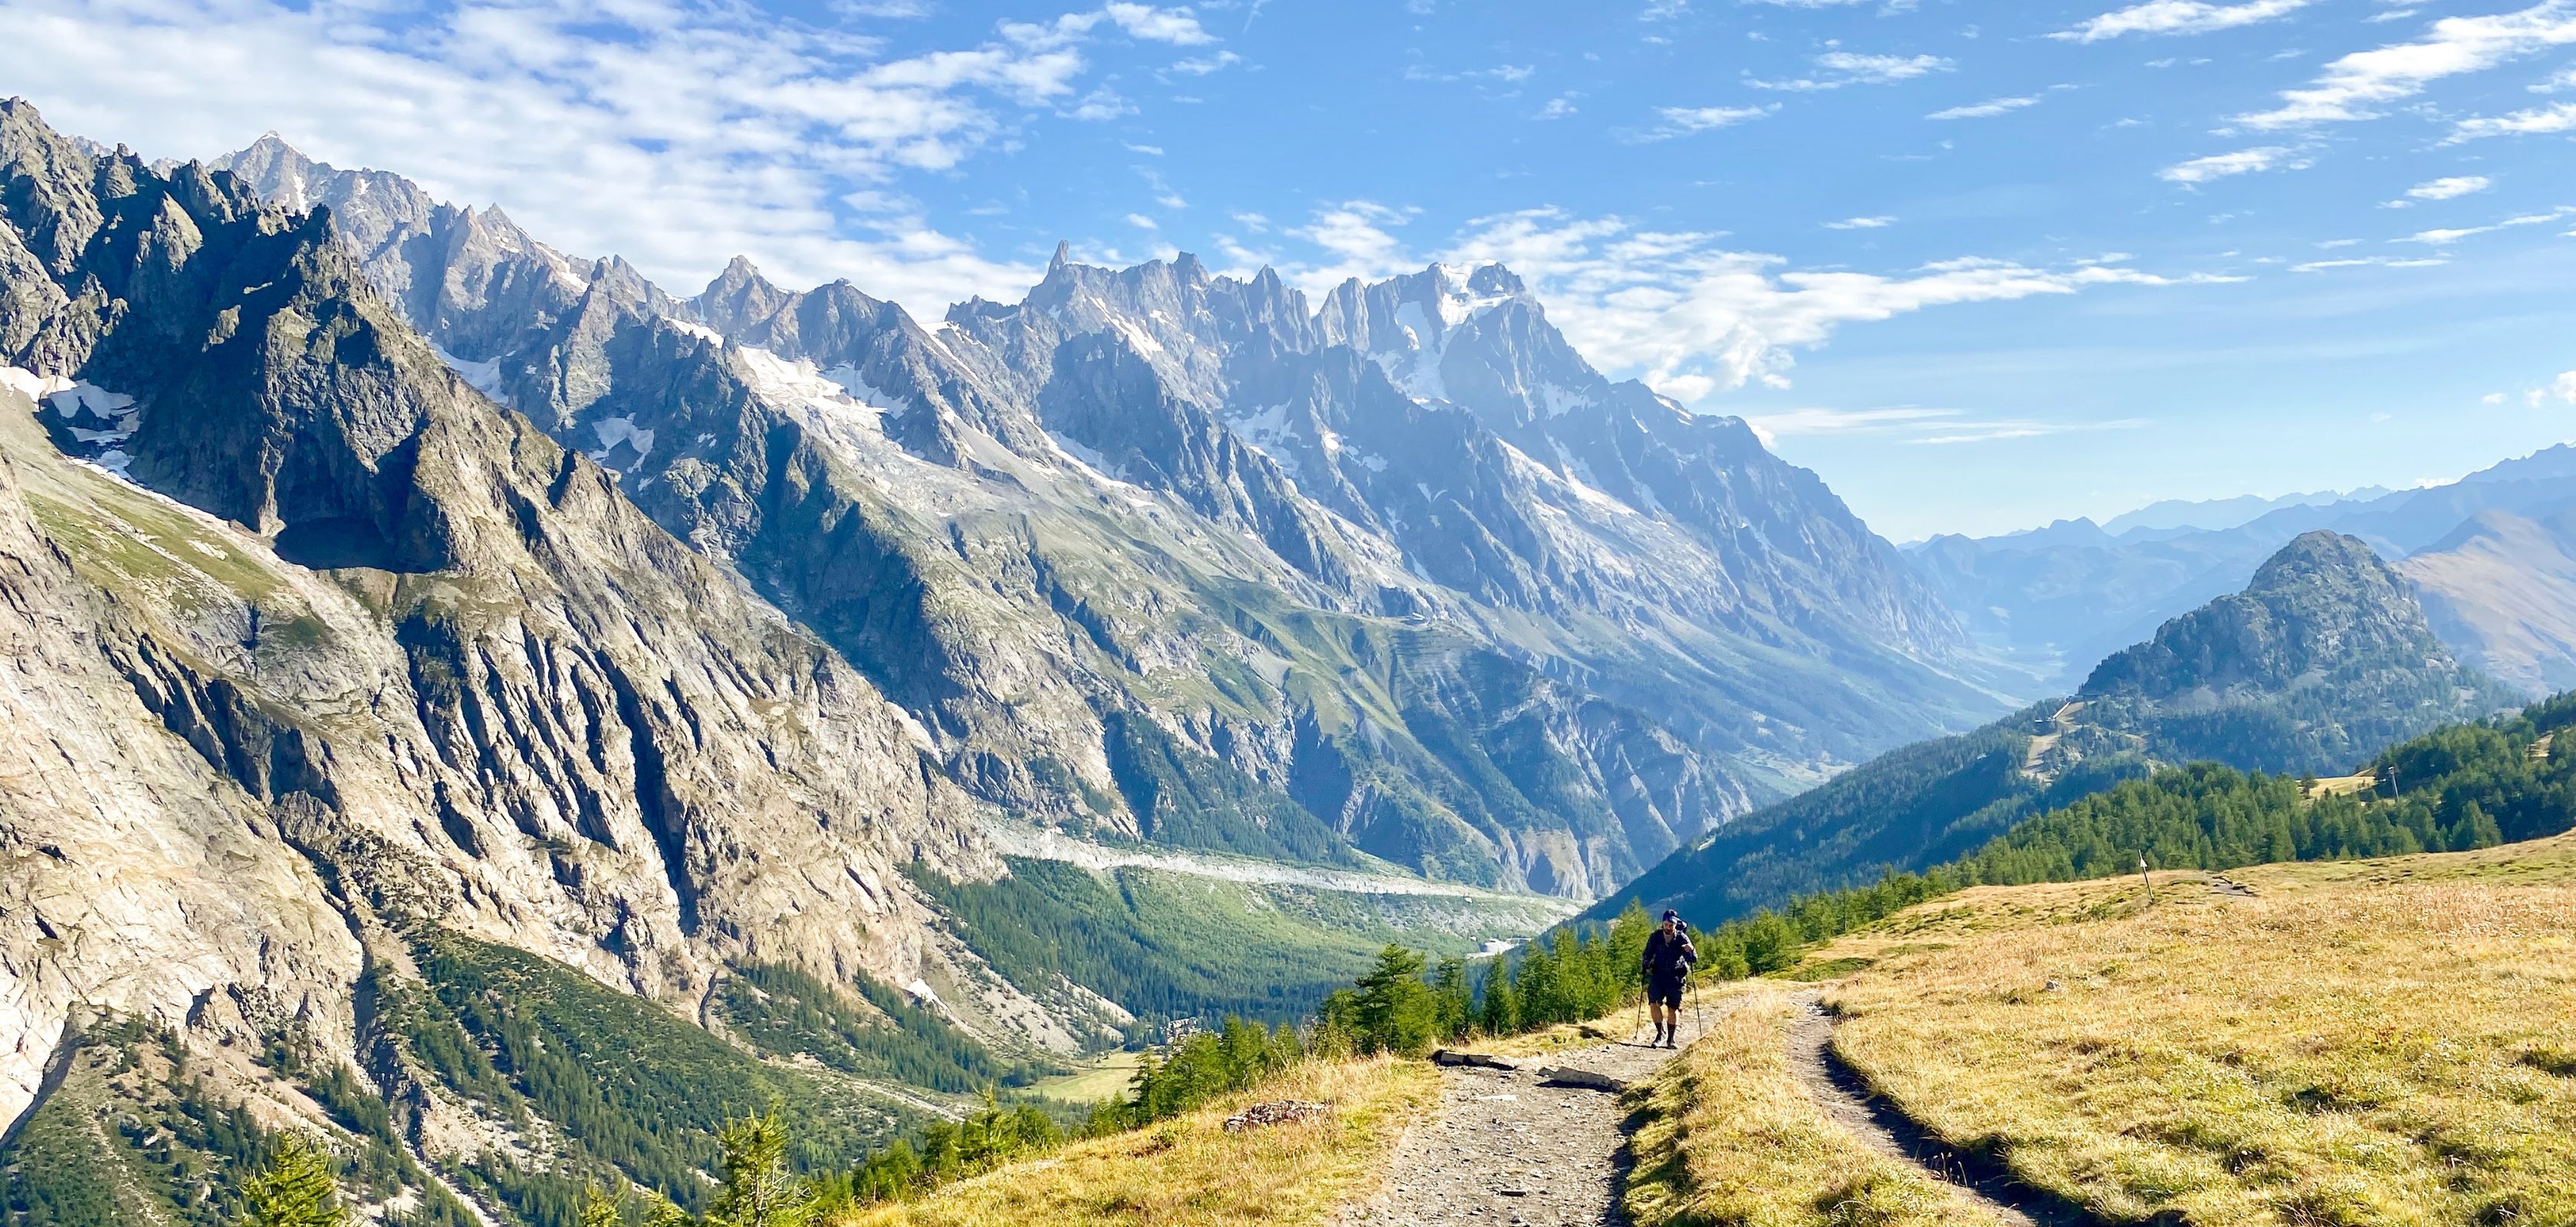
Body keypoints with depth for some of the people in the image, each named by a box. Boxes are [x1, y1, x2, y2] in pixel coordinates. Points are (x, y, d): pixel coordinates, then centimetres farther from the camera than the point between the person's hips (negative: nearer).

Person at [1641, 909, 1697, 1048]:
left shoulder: (1682, 938, -9)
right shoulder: (1655, 937, -3)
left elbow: (1693, 959, -14)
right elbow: (1648, 954, 8)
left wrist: (1691, 951, -35)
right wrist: (1646, 966, -10)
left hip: (1676, 977, -1)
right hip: (1658, 974, 1)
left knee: (1673, 1008, 1)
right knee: (1654, 1003, -14)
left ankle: (1672, 1039, 13)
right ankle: (1661, 1034, -1)